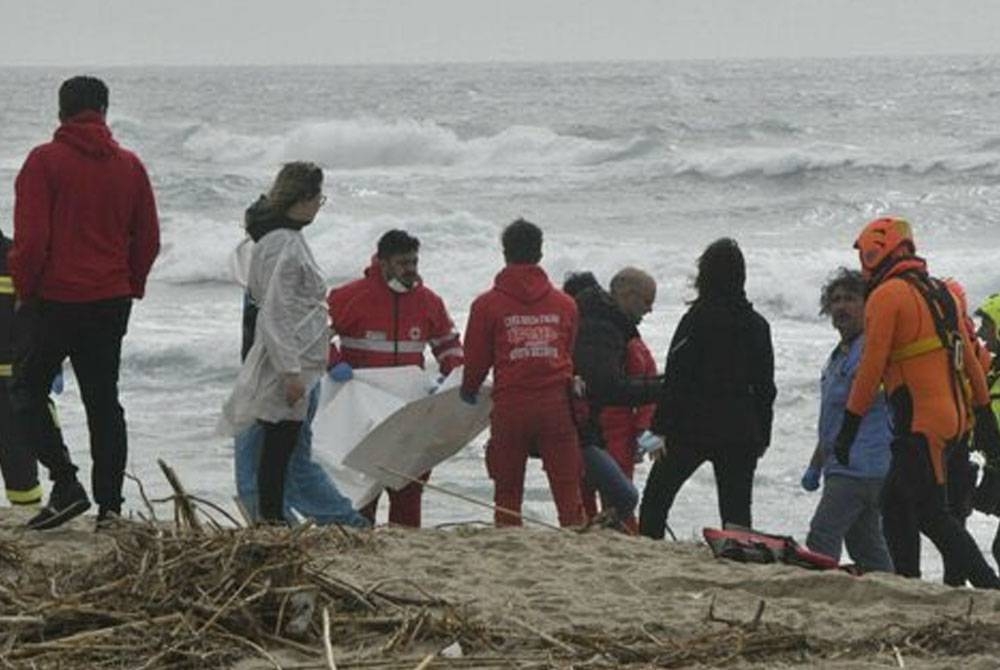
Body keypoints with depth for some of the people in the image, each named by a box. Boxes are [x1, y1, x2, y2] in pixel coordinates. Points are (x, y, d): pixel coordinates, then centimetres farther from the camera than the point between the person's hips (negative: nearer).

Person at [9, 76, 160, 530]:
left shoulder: (44, 161, -10)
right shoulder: (129, 166, 4)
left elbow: (31, 237, -14)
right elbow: (148, 239, 7)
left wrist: (24, 289, -1)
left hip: (52, 300, -4)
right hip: (110, 303, 5)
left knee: (27, 391, 8)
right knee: (103, 401, 11)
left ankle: (65, 483, -6)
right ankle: (109, 503, 8)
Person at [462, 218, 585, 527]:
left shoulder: (487, 305, -3)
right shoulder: (565, 304, 6)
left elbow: (476, 359, 3)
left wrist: (469, 390, 23)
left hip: (510, 407, -2)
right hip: (557, 405, 2)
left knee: (507, 491, 7)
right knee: (567, 489, 3)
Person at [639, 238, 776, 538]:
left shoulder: (698, 319, -9)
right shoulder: (757, 324, 7)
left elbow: (676, 379, -11)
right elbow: (766, 387, 11)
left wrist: (661, 428, -8)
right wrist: (762, 437, 18)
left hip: (694, 427, -4)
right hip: (742, 432, 4)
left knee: (656, 497, 8)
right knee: (736, 509, 6)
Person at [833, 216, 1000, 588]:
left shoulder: (886, 296, -9)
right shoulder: (940, 292, 16)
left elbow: (871, 367, -13)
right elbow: (969, 359, 18)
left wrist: (848, 428, -9)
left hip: (918, 424, -9)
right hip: (952, 416, 9)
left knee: (931, 514, -9)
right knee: (895, 504, 15)